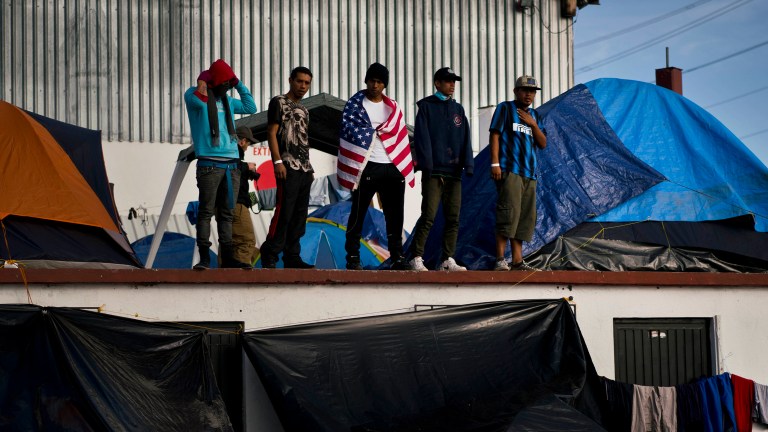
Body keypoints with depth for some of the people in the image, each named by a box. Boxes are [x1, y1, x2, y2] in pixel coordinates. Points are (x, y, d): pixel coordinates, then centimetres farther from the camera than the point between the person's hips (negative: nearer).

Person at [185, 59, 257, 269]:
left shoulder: (227, 100, 21)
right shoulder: (195, 94, 0)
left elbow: (250, 107, 27)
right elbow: (199, 100, -23)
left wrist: (239, 85, 19)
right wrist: (202, 80, -6)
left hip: (232, 164, 6)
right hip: (209, 164, -6)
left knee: (227, 212, 7)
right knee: (206, 211, -8)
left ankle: (227, 256, 8)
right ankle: (204, 257, -8)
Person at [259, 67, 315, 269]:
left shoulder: (304, 110, 22)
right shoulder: (278, 102, 0)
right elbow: (271, 133, -7)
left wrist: (309, 168, 18)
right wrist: (277, 161, -16)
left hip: (305, 169, 8)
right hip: (288, 168, -8)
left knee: (300, 215, 6)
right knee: (284, 212, -13)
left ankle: (292, 256, 10)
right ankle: (269, 256, -8)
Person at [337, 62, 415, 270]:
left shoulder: (393, 107, 16)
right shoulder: (355, 103, 3)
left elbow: (401, 135, 14)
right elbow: (348, 128, -6)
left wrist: (406, 166, 7)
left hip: (393, 167, 4)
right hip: (367, 167, -4)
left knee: (395, 215, 6)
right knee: (358, 213, -1)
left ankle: (397, 257, 13)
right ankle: (353, 257, 5)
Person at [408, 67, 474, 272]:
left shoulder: (458, 109, 18)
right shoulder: (426, 107, 4)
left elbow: (465, 138, 12)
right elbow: (422, 137, -5)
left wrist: (468, 164, 0)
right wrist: (426, 164, -15)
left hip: (453, 171, 5)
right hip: (433, 171, -5)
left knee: (453, 218, 2)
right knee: (428, 217, -10)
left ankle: (448, 260, 5)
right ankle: (416, 258, -5)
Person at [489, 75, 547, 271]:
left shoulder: (534, 115, 21)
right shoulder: (505, 108, 5)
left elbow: (543, 144, 15)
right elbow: (495, 135, -3)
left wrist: (533, 124, 0)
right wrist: (495, 163, -12)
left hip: (529, 173, 7)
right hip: (509, 170, -7)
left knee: (525, 217, 3)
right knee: (509, 212, -16)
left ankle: (517, 260, 6)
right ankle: (500, 260, -16)